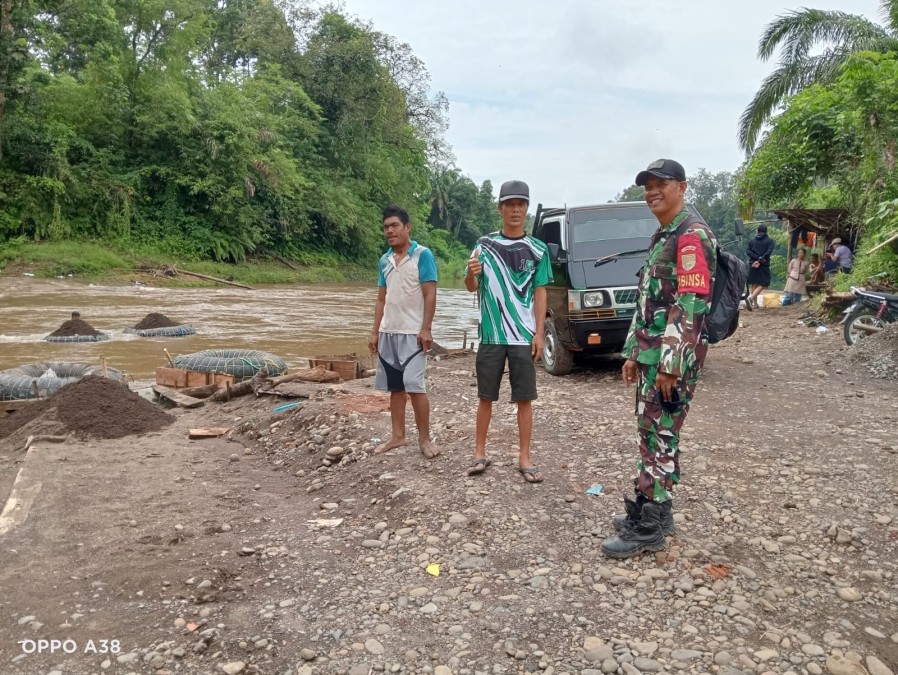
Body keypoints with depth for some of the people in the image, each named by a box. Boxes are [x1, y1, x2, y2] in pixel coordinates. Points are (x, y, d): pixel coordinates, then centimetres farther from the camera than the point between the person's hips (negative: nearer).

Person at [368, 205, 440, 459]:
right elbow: (381, 299, 15)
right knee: (395, 386, 10)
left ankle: (424, 439, 4)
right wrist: (375, 332, 11)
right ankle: (398, 435, 19)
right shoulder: (385, 260, 11)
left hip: (412, 333, -6)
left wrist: (426, 329, -17)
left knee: (414, 385, -7)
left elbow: (430, 295, -10)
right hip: (388, 332, 6)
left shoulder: (422, 254, -6)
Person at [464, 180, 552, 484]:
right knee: (485, 397, 8)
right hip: (491, 335, 0)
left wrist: (539, 333, -3)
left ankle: (524, 458, 12)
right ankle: (480, 453, 19)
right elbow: (471, 288, 4)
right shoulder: (484, 245, 3)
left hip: (524, 336, 0)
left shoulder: (537, 250, 3)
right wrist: (472, 274, -20)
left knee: (525, 399, 3)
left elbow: (540, 293, 5)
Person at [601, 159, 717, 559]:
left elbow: (690, 306, -21)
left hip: (672, 359, -10)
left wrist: (670, 365, -22)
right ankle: (654, 510, 27)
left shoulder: (692, 237, -13)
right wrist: (633, 353, 19)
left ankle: (648, 529, 4)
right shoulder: (660, 238, 18)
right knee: (652, 435, 15)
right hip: (650, 356, 10)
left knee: (659, 438, -4)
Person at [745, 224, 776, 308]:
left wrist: (758, 258, -9)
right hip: (764, 265, -4)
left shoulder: (752, 241, 10)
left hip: (753, 264, 4)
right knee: (764, 284, 0)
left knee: (754, 284, 10)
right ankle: (751, 297, -23)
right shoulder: (770, 241, 1)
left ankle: (755, 303, 10)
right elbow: (769, 252, -14)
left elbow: (747, 251, -3)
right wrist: (760, 260, -16)